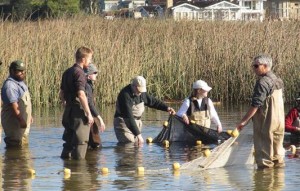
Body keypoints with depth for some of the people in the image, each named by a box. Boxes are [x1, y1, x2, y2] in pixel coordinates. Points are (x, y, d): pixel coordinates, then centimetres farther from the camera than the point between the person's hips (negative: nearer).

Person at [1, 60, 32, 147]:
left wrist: (29, 116, 25)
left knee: (24, 145, 16)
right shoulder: (10, 85, -20)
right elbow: (13, 105, -27)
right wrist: (21, 120, -30)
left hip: (23, 120, 11)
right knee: (16, 146, -11)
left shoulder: (20, 83, 14)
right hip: (14, 122, -11)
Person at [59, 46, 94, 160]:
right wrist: (89, 113, -19)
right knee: (81, 141, -3)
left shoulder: (67, 72, 14)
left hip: (68, 111, 9)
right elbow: (81, 94, -22)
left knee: (68, 139, 16)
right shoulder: (79, 73, -14)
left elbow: (61, 93, 20)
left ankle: (65, 157, 20)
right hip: (78, 111, -9)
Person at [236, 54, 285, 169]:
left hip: (265, 122, -9)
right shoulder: (278, 80, 11)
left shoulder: (263, 82, -17)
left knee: (264, 148, -2)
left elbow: (255, 105, -21)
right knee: (277, 146, 15)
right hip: (279, 120, 9)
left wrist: (244, 121, -17)